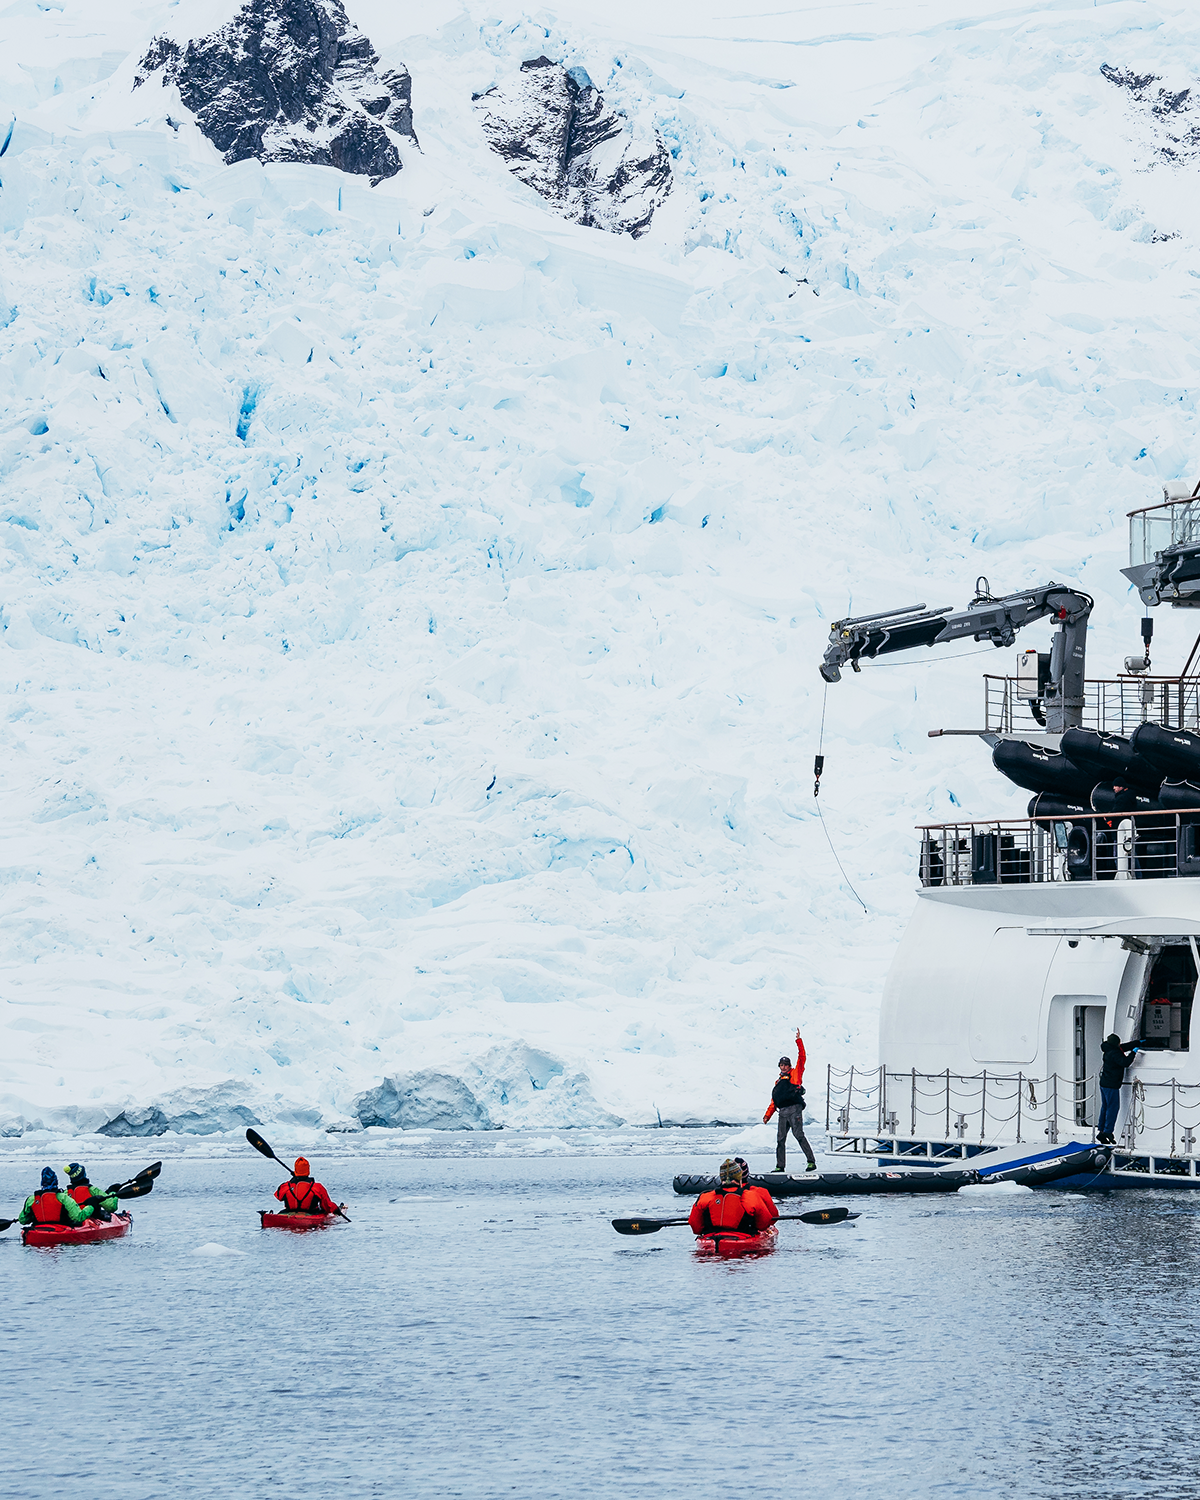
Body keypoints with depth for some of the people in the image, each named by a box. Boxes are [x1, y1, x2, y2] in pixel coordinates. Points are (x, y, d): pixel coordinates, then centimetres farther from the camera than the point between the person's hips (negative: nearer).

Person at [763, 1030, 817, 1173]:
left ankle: (811, 1162, -13)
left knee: (799, 1135, -14)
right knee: (780, 1139, 4)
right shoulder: (778, 1082, 26)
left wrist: (799, 1042, -3)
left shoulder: (795, 1073, 11)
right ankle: (780, 1166, 9)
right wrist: (768, 1115, 19)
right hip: (783, 1111, 6)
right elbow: (774, 1101, 27)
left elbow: (802, 1058, 1)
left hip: (794, 1109, -6)